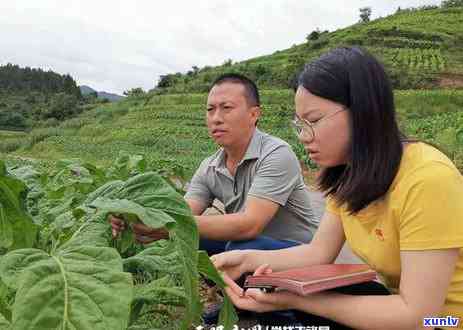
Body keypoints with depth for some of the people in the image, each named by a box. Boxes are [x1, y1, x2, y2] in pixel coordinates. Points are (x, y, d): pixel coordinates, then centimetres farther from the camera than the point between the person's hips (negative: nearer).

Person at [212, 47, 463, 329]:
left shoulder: (427, 179, -29)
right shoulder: (347, 173, -3)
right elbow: (320, 252, -3)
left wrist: (294, 300, -30)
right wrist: (248, 259, -16)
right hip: (402, 304, 6)